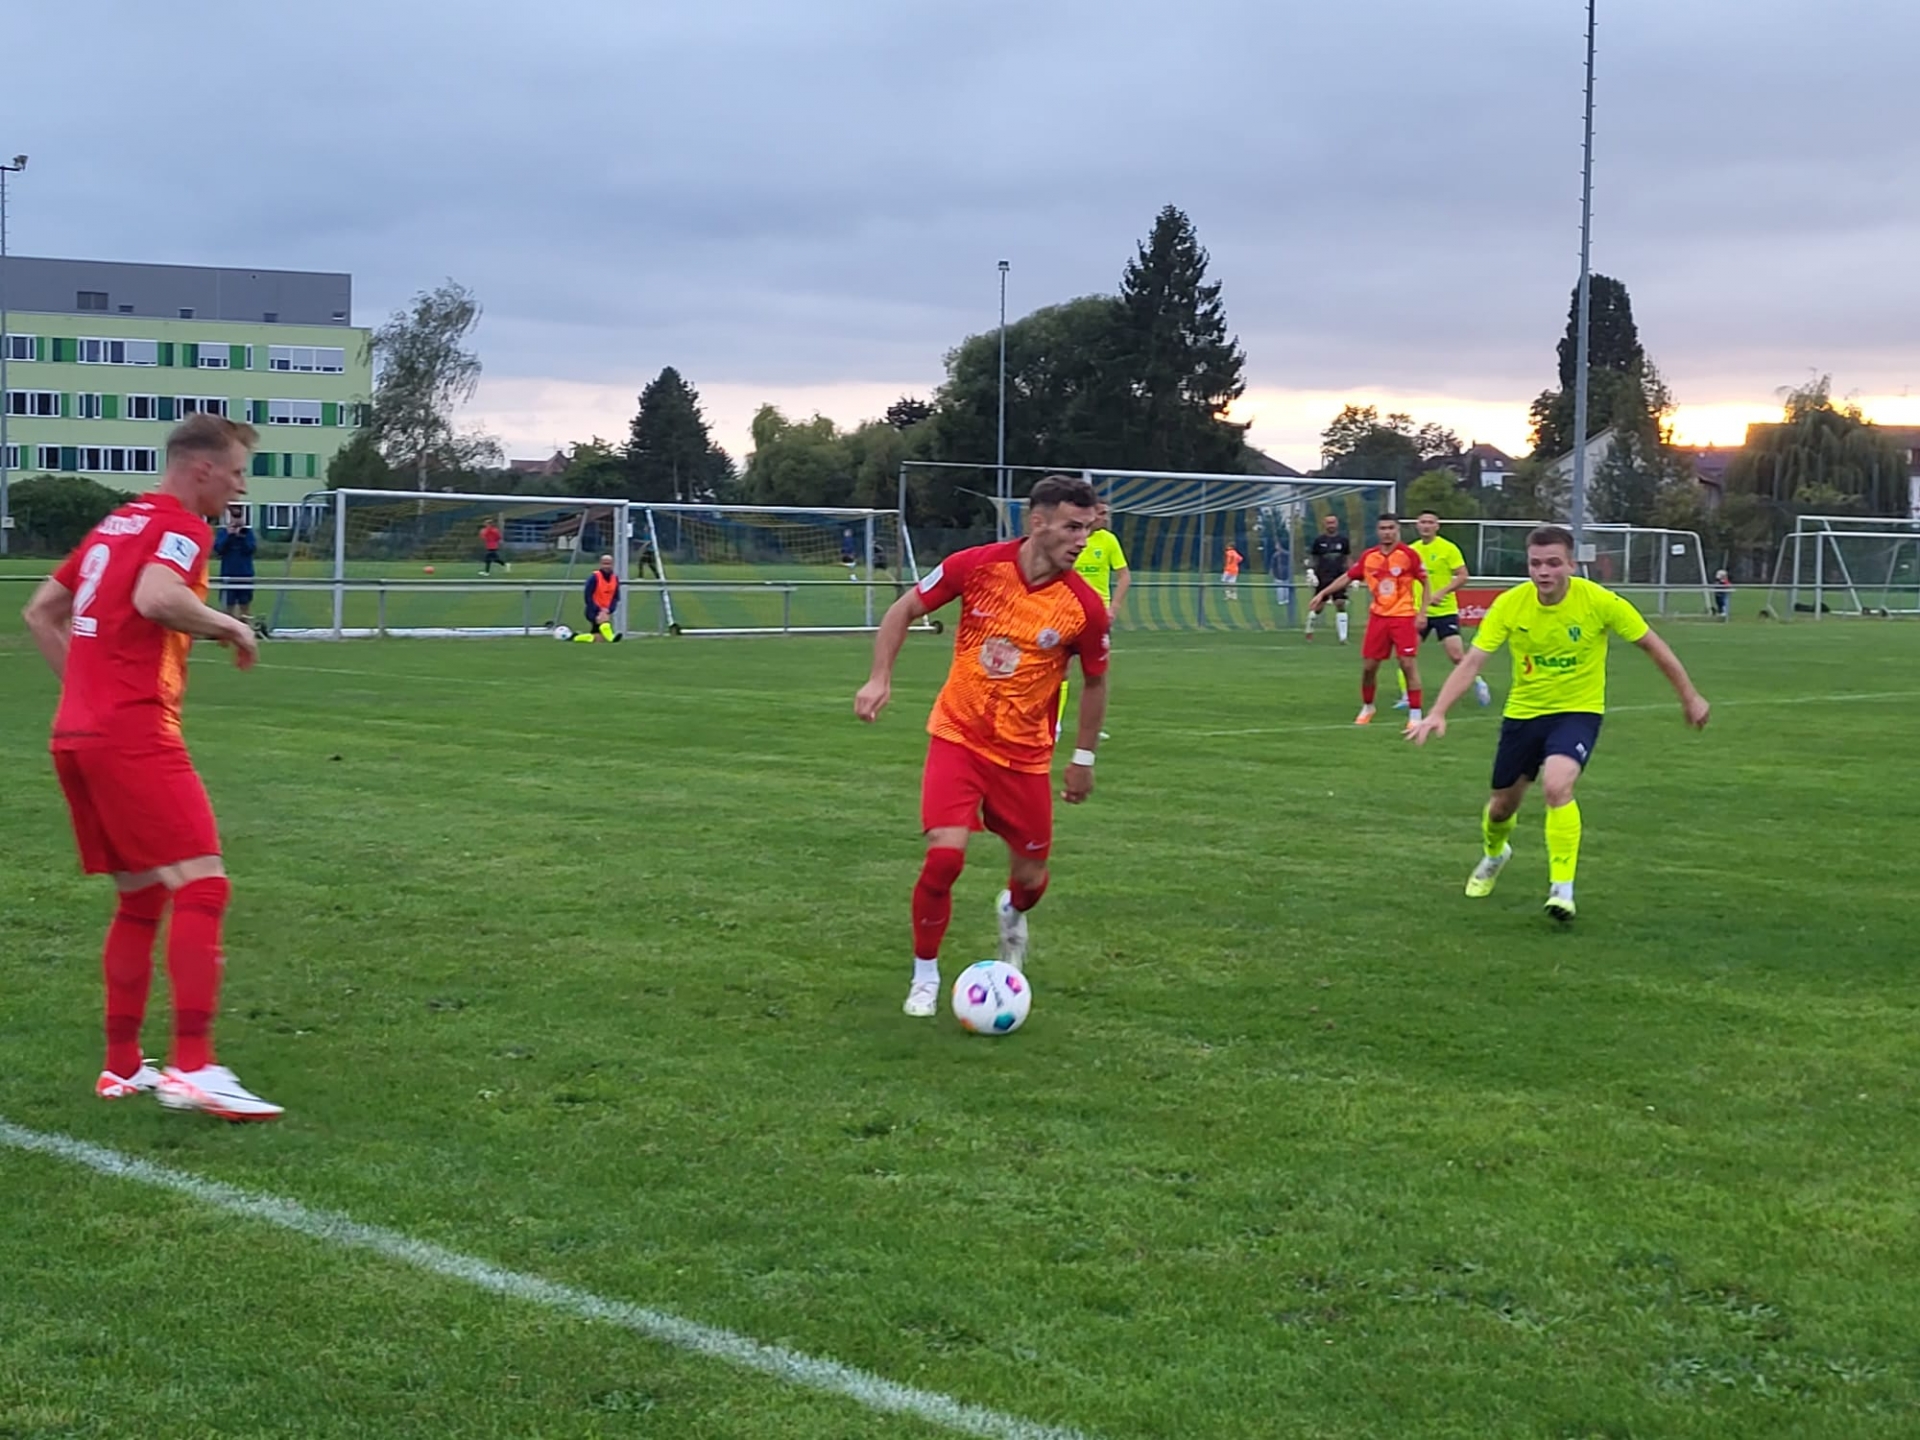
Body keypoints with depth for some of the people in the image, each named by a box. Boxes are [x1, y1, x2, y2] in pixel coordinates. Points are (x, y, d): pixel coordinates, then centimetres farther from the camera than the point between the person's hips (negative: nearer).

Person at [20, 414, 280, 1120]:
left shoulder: (115, 524, 22)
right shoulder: (180, 526, -5)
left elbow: (40, 611, 27)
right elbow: (155, 598, -26)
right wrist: (232, 627, -11)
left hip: (76, 734, 10)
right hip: (135, 737, -10)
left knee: (141, 898, 16)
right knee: (202, 884, -14)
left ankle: (122, 1067, 18)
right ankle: (193, 1067, -23)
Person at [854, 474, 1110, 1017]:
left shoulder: (1084, 606, -12)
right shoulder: (977, 565, -14)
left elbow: (1095, 682, 5)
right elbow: (904, 610, 1)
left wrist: (1084, 758, 9)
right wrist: (880, 678, -9)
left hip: (1025, 755, 2)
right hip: (958, 737, -1)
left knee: (1030, 878, 8)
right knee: (944, 855, -18)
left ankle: (1012, 913, 49)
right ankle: (925, 977, 5)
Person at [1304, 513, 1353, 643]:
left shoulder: (1343, 540, 4)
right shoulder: (1318, 540, 0)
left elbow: (1348, 559, 10)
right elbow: (1312, 559, 7)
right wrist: (1311, 573, -7)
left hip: (1339, 578, 1)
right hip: (1323, 578, -1)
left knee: (1341, 605, -8)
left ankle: (1343, 637, -8)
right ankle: (1309, 629, 26)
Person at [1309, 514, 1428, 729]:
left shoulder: (1408, 555, -8)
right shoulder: (1368, 556, 3)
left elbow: (1425, 583, -2)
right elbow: (1348, 577, 14)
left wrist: (1422, 612, -9)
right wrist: (1323, 593, 10)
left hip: (1404, 616, -4)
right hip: (1378, 616, 4)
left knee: (1408, 664, -10)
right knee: (1368, 666, 5)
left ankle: (1415, 714, -4)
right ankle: (1367, 708, 27)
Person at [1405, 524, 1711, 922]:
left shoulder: (1599, 601, -20)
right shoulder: (1509, 604, -16)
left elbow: (1651, 645, -6)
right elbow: (1472, 662, -17)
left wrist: (1689, 697, 0)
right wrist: (1438, 713, -30)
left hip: (1578, 711, -3)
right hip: (1523, 712, 3)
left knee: (1557, 786, -30)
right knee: (1503, 804, 15)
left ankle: (1562, 888, -17)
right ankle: (1494, 852, 53)